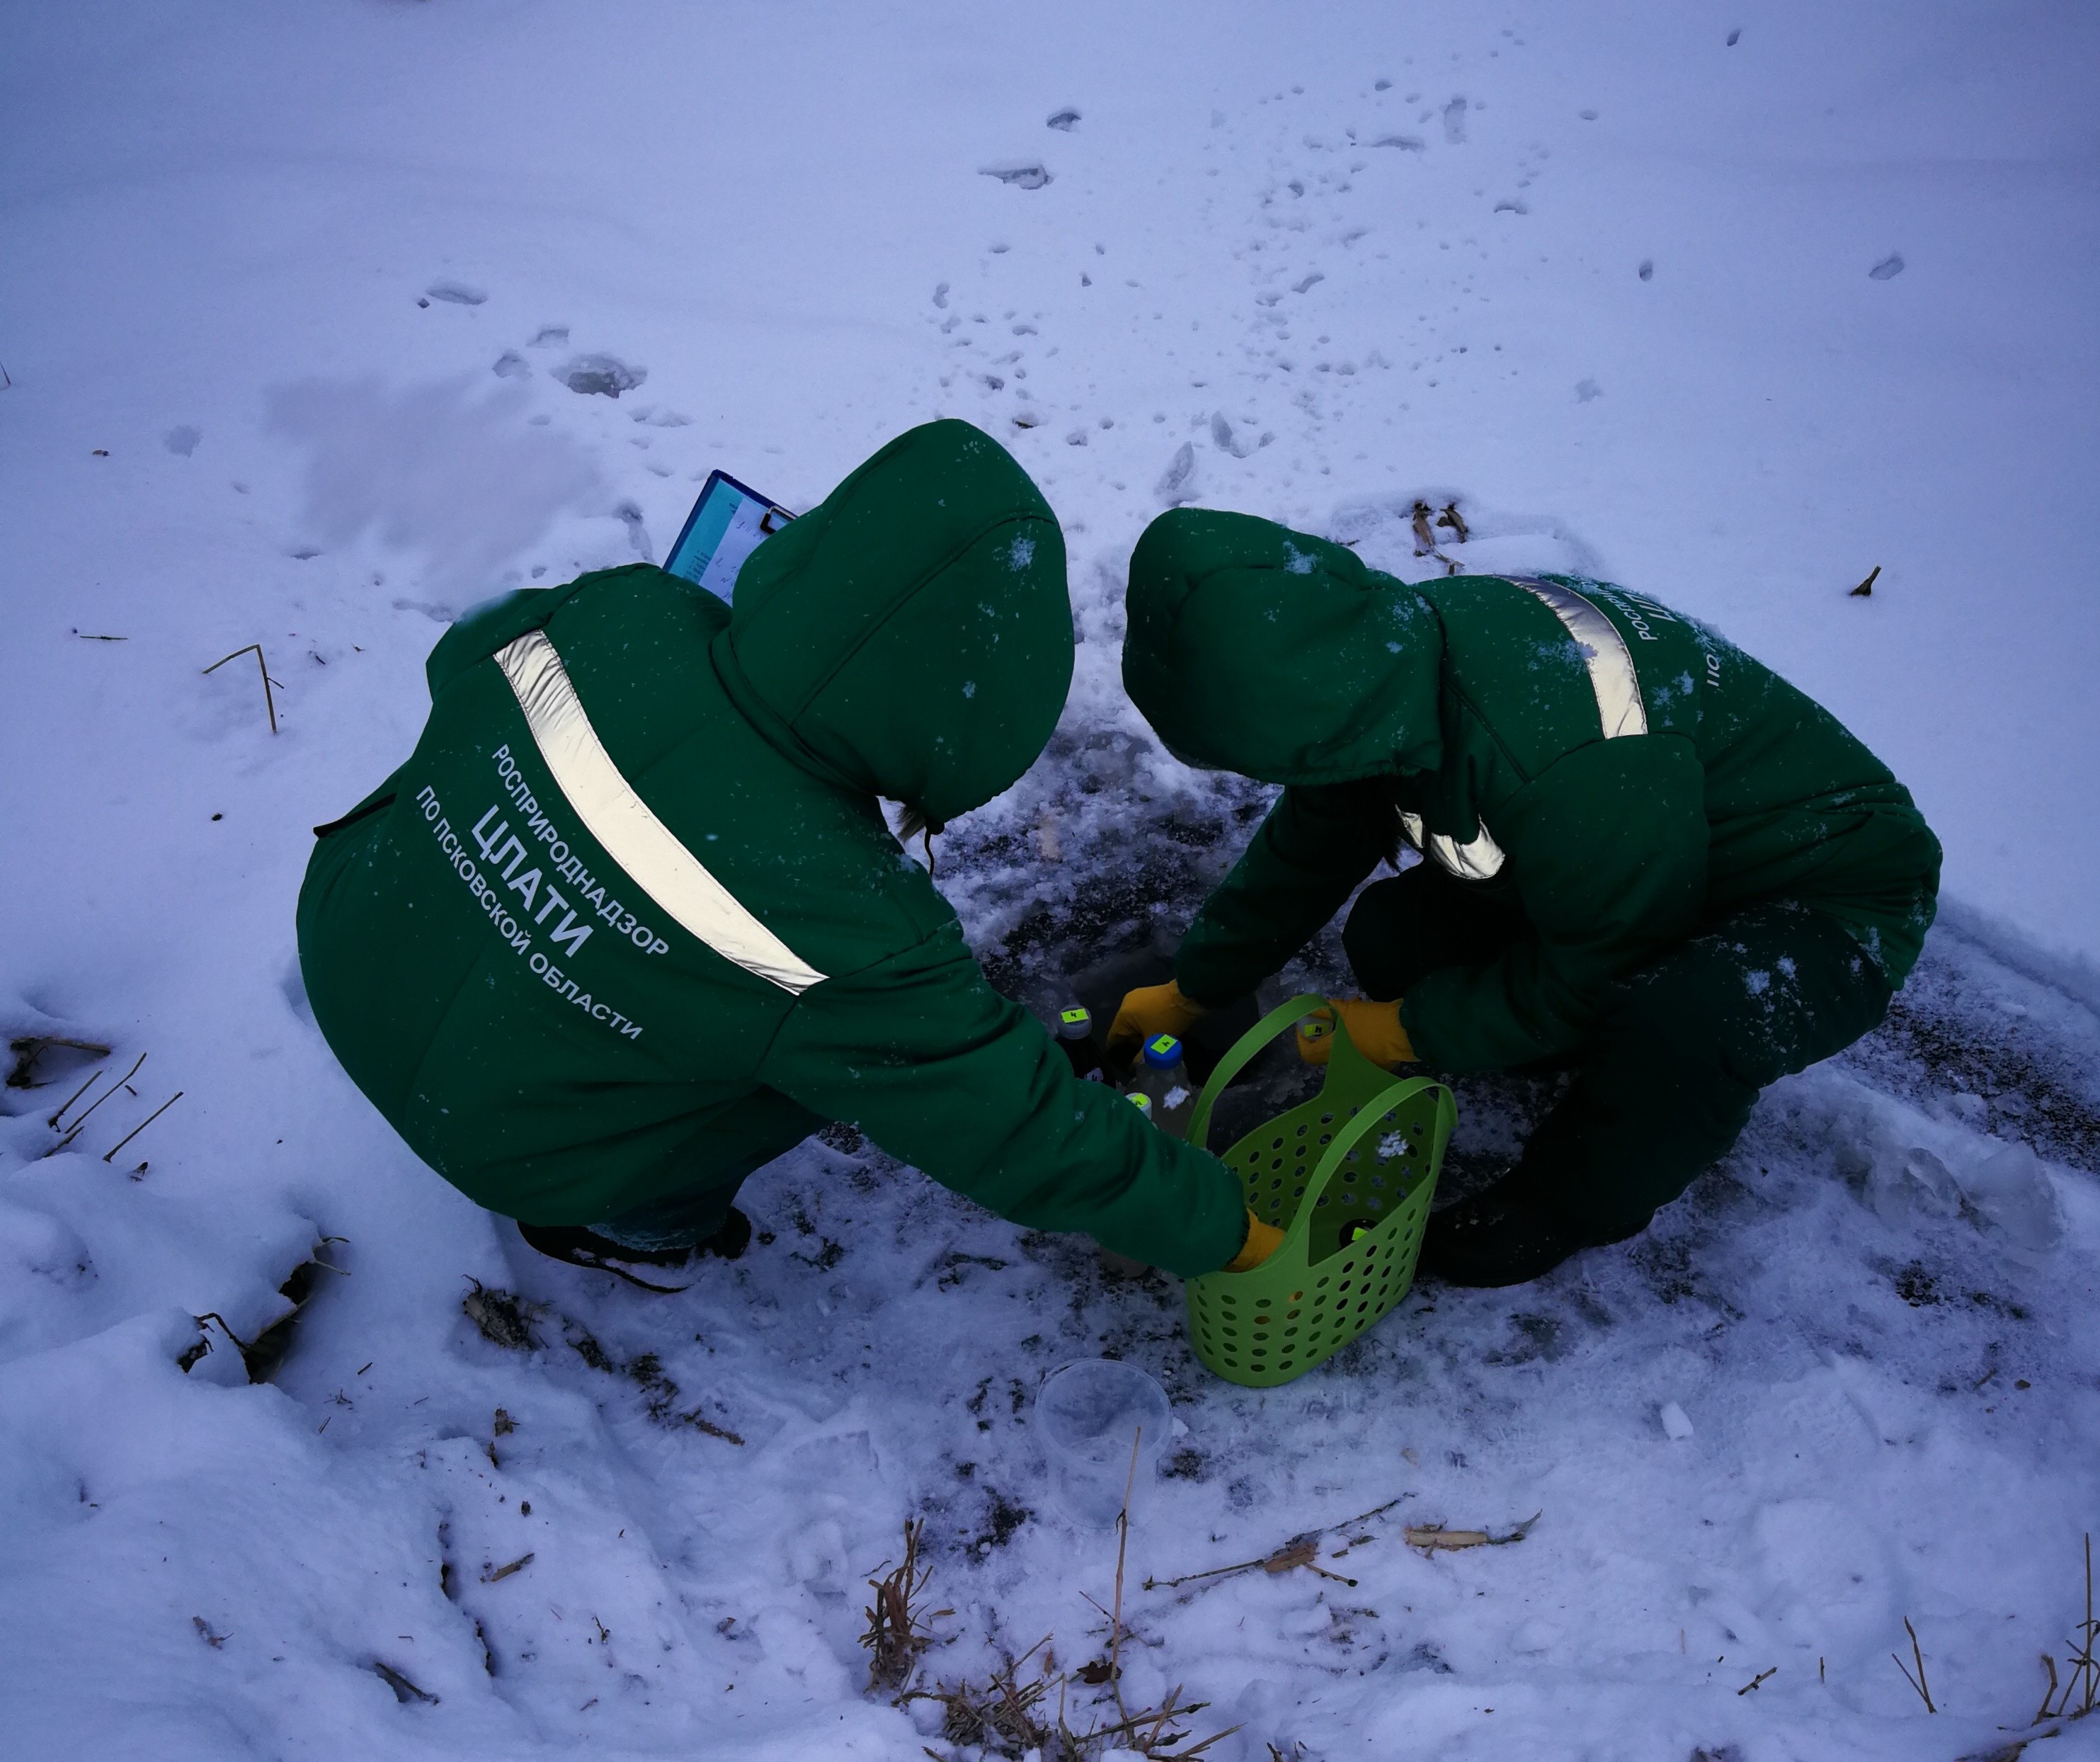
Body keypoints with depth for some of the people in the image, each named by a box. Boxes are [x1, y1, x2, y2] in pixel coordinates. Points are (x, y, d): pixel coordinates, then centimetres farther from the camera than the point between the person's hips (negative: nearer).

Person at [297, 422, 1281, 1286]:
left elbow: (460, 658, 1)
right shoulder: (845, 940, -36)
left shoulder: (618, 617, -23)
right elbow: (1024, 1136, -23)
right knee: (858, 1047, 3)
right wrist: (1217, 1228, -8)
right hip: (496, 1141, -5)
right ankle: (626, 1225, 22)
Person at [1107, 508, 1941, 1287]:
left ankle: (1571, 1206, -4)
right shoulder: (1393, 659, -14)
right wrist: (1191, 991, 12)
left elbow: (1596, 983, -24)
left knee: (1675, 1032, -38)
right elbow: (1309, 843, 5)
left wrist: (1410, 1030, -12)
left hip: (1832, 901, -7)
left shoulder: (1565, 769, -41)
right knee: (1390, 935, -5)